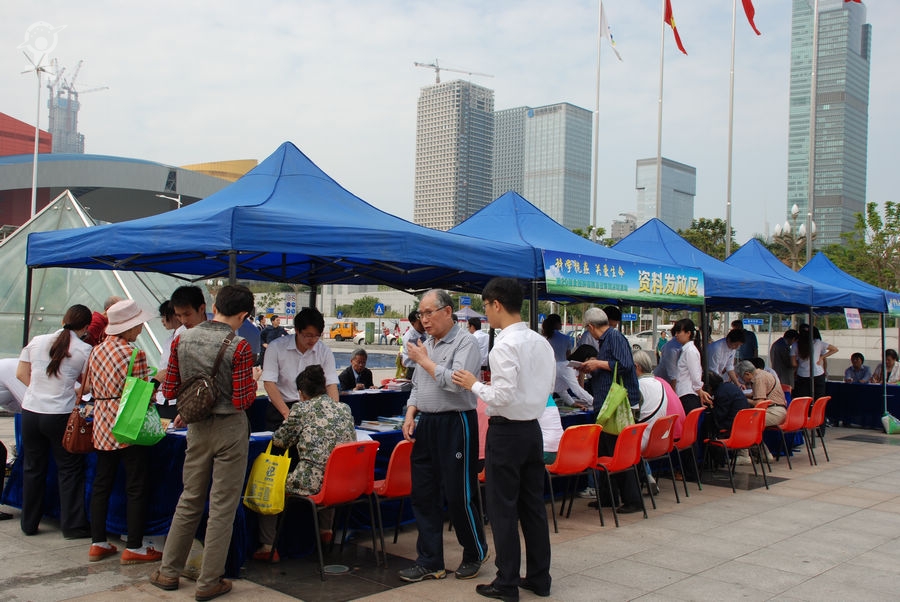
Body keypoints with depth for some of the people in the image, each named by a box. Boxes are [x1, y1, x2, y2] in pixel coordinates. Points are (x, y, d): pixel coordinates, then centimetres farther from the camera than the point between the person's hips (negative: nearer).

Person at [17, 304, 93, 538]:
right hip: (60, 415, -4)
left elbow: (21, 374, 9)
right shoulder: (85, 350, -7)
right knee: (70, 469, 7)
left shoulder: (37, 341, 4)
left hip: (30, 412, 4)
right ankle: (73, 525, 11)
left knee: (33, 468, 16)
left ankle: (29, 523, 27)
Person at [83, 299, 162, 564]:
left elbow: (88, 387, 14)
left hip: (102, 425, 7)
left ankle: (98, 543, 20)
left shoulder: (97, 351, 7)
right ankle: (134, 548, 5)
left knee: (101, 483, 14)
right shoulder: (134, 354, -16)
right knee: (136, 487, 1)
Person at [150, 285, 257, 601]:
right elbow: (242, 401, -17)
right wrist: (253, 384, 2)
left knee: (189, 500, 19)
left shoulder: (182, 340, -2)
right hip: (230, 429, -5)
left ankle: (169, 572, 28)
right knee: (222, 507, 5)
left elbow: (169, 390, 3)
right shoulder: (239, 347, -17)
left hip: (197, 428, 5)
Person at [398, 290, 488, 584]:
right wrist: (410, 414, 5)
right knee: (423, 494, 8)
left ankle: (475, 553, 24)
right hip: (426, 424, 8)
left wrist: (424, 360, -13)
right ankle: (430, 562, 18)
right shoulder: (426, 345, 13)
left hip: (455, 425, -8)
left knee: (458, 495, 2)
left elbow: (456, 383, -24)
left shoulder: (465, 343, -10)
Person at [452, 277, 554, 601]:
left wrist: (474, 384, -8)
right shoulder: (541, 342, 6)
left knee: (503, 507, 3)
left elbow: (502, 397, -23)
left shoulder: (505, 345, -19)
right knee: (533, 504, 15)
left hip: (506, 431, -8)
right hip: (533, 426, 8)